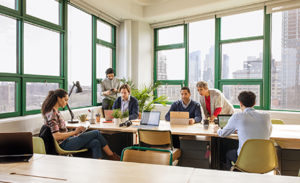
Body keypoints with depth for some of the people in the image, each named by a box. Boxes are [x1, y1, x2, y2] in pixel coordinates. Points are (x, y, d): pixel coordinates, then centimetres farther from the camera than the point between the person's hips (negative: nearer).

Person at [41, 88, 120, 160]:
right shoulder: (52, 113, -17)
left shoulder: (55, 111, 13)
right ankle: (112, 156, 7)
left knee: (95, 142, -9)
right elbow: (56, 136, -23)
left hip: (66, 140, 9)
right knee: (96, 133, -8)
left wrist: (75, 131, 5)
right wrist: (74, 132, -16)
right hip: (64, 144, -9)